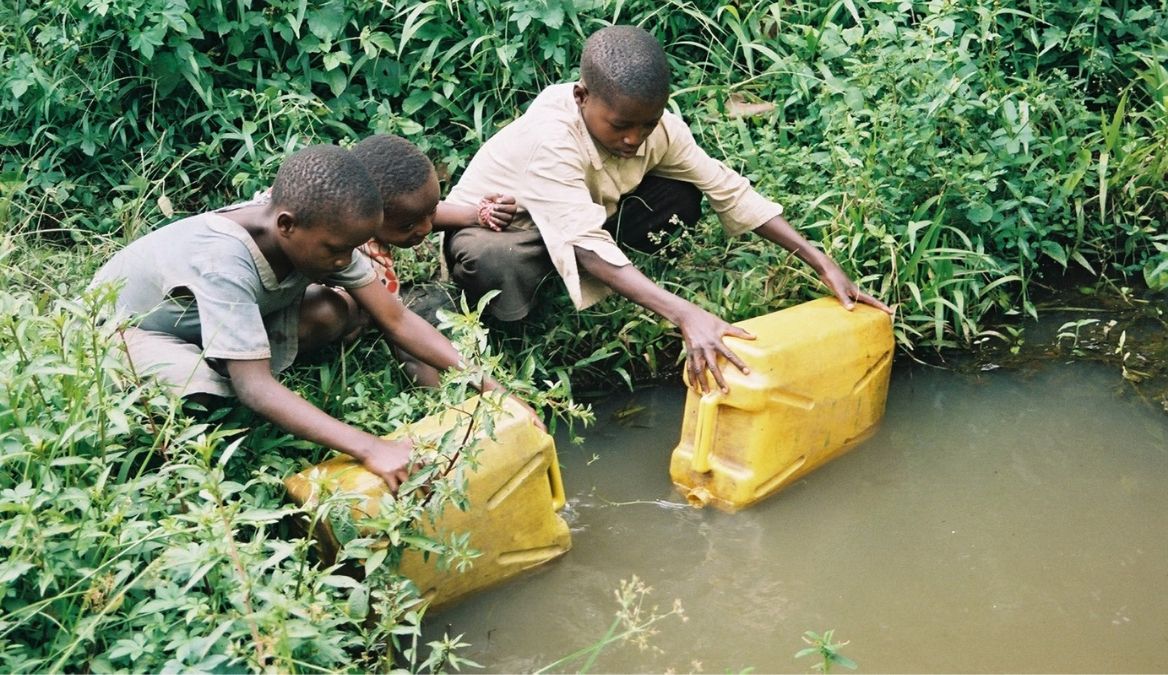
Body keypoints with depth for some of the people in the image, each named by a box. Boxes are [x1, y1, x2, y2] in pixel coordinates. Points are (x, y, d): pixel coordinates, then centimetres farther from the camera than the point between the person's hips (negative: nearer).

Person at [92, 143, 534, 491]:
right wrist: (369, 448, -51)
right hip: (125, 325, -6)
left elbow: (395, 318, -16)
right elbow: (255, 389, -44)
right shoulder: (225, 261, -41)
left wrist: (486, 385, -24)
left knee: (331, 313, -16)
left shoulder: (318, 232, -21)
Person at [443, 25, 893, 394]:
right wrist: (686, 315, -59)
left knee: (682, 200, -15)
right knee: (494, 267, -42)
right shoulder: (550, 138, -37)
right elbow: (589, 246, -47)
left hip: (578, 220, 6)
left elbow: (730, 191, -15)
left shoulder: (655, 124, -19)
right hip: (489, 231, -6)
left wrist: (824, 265, -22)